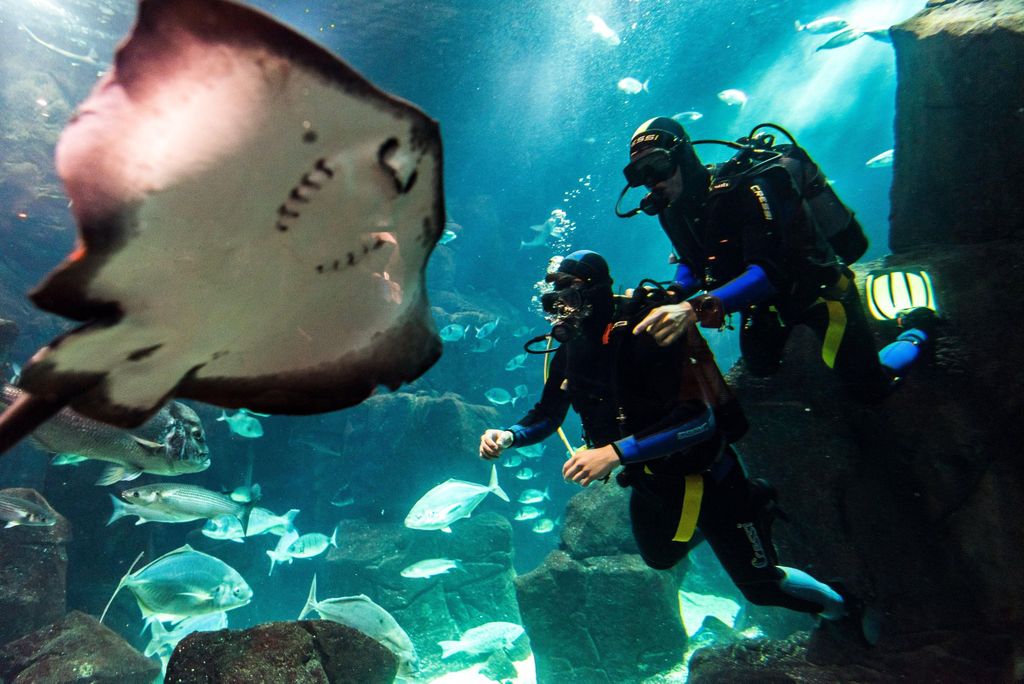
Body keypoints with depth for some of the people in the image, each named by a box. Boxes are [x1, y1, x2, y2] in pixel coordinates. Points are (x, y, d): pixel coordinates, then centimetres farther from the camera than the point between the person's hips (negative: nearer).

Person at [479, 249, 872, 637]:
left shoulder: (644, 331, -30)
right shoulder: (569, 352, -7)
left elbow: (700, 418, -36)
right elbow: (547, 415, 4)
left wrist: (615, 452, -43)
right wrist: (508, 437, -16)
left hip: (703, 473, -7)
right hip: (651, 481, 7)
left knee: (760, 583, 7)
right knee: (660, 557, 29)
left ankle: (844, 611, 35)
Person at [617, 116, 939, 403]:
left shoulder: (742, 188, -35)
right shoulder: (673, 209, -12)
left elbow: (768, 272, -44)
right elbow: (691, 262, -1)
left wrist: (698, 308, -59)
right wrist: (672, 297, -25)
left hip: (817, 290, -6)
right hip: (766, 299, 7)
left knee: (870, 388, 4)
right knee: (761, 367, 26)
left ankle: (917, 328, 32)